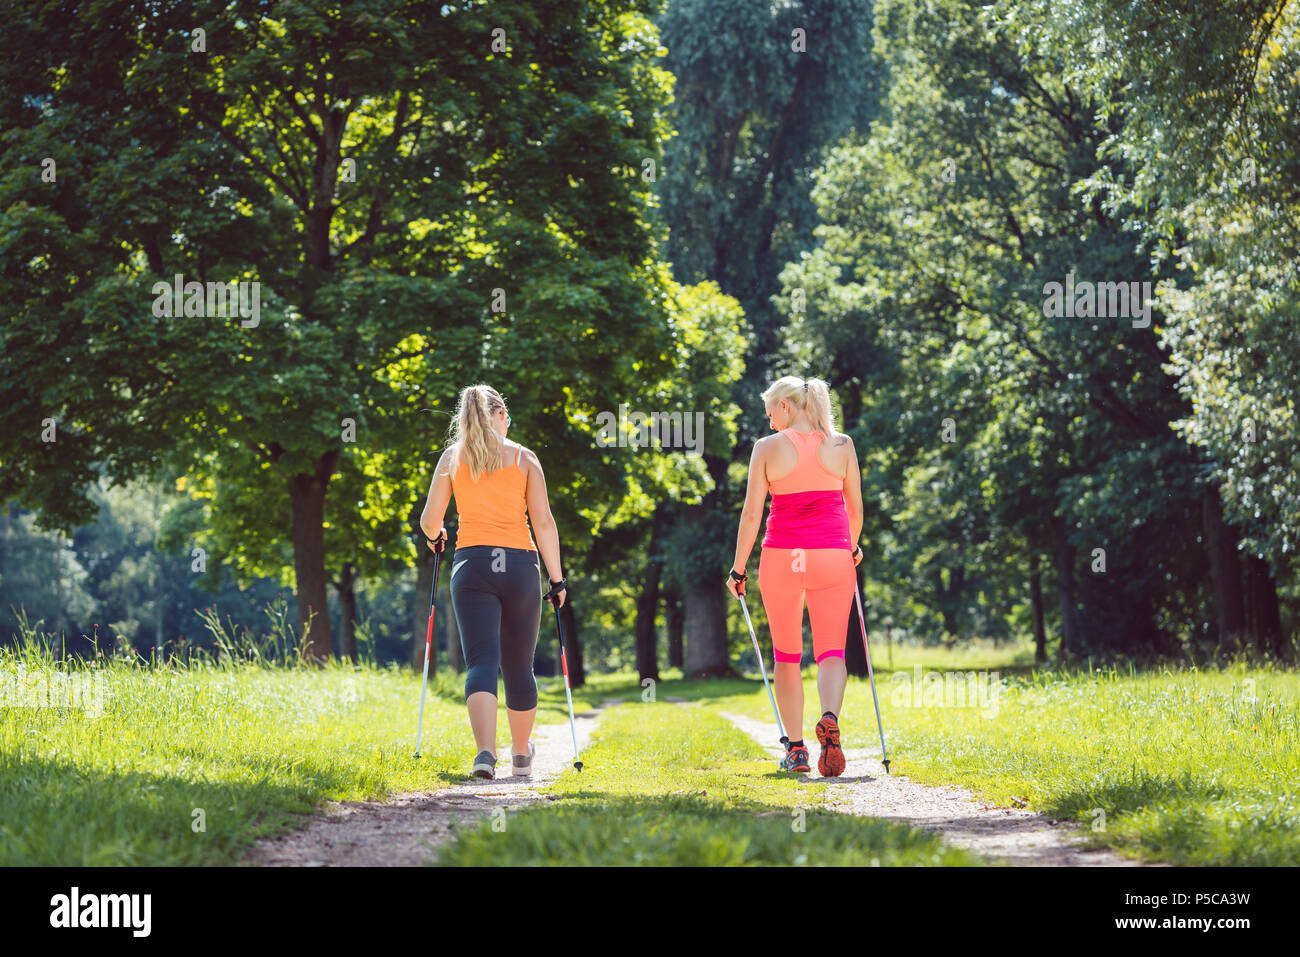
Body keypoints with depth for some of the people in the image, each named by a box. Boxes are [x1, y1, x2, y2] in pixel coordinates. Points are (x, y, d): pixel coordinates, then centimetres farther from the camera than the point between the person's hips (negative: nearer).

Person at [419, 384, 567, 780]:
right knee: (518, 666, 14)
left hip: (472, 563, 0)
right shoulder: (524, 458, 7)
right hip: (519, 563, 0)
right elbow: (543, 522, -1)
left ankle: (486, 751, -28)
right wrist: (557, 578, 4)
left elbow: (430, 521, 4)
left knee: (481, 662, -7)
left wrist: (435, 536, 27)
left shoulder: (451, 457, 9)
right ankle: (521, 755, 29)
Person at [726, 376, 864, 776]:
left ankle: (796, 749, 9)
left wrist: (738, 568, 4)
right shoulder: (842, 445, 5)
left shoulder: (768, 447, -1)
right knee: (831, 652, 3)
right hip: (833, 557, 1)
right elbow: (856, 510, 11)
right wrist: (851, 548, 29)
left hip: (782, 557, -1)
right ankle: (830, 719, -27)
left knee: (787, 657, 11)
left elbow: (752, 514, -3)